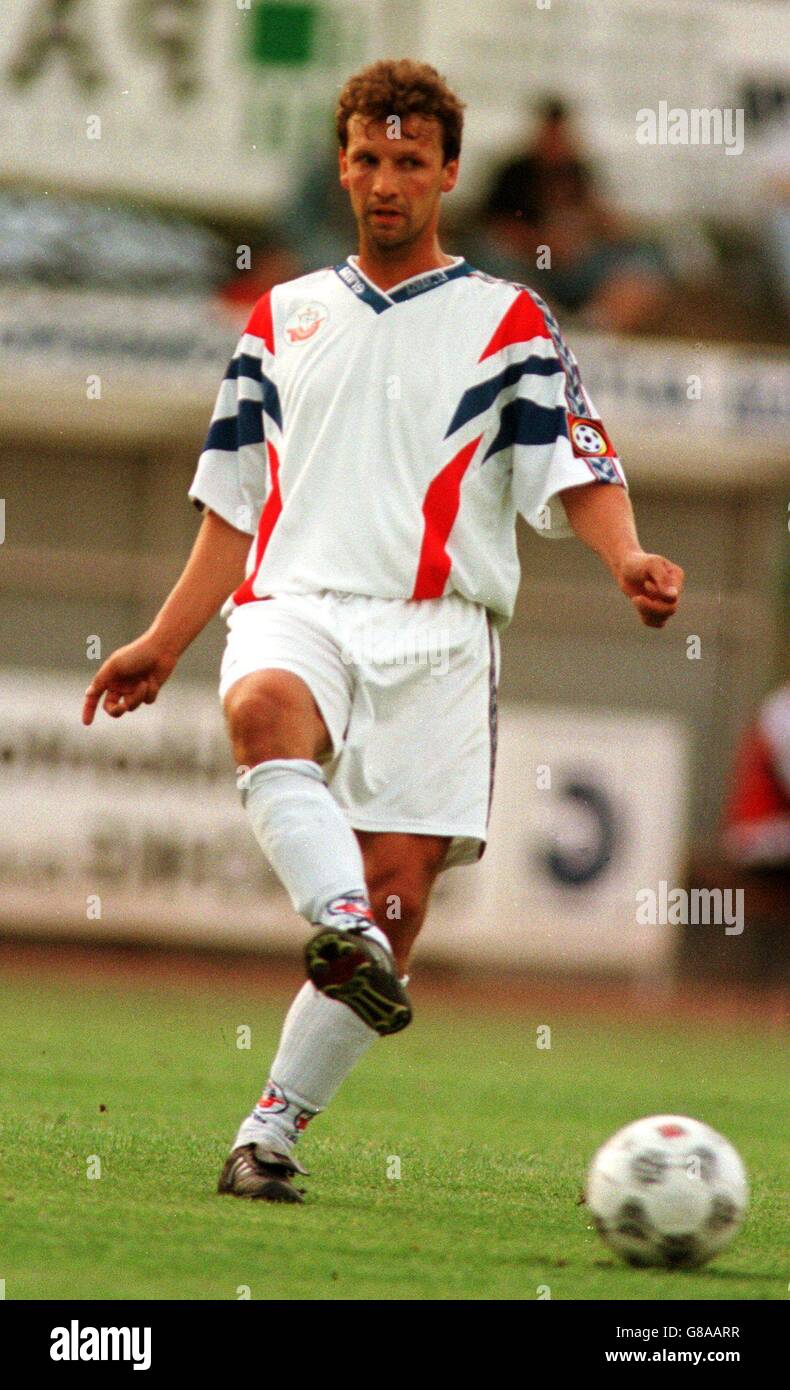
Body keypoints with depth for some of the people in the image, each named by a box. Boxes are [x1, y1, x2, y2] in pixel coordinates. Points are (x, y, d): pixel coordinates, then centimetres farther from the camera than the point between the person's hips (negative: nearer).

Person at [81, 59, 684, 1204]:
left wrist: (627, 559, -20)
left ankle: (275, 1128, -5)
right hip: (296, 602, 1)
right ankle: (340, 929, -55)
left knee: (399, 885, -13)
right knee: (263, 709, -36)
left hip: (434, 629, -1)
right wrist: (164, 644, 21)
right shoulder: (284, 320, 21)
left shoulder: (507, 322, 12)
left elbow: (579, 472, 1)